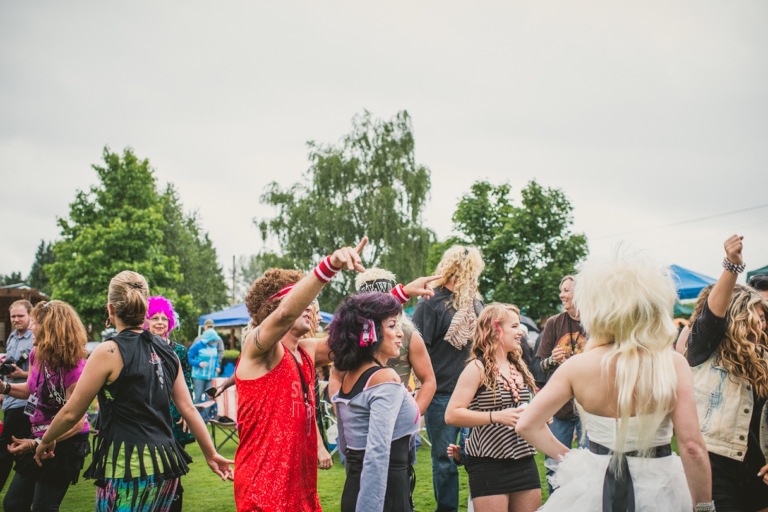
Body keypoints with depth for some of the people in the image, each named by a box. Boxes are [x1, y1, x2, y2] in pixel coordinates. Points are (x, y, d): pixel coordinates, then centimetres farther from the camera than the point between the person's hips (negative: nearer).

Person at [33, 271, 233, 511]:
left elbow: (71, 413, -2)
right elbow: (188, 408, 9)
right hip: (165, 463, 7)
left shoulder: (108, 352, -9)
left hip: (128, 466, -6)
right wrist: (211, 454, 17)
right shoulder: (165, 351, 9)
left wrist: (46, 441, 16)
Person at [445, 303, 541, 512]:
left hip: (524, 461, 7)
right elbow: (451, 415, -17)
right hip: (489, 464, -7)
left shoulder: (519, 367, 12)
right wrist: (497, 417, -22)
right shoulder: (478, 368, -9)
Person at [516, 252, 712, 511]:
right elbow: (692, 446, -16)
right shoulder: (674, 364, -14)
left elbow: (526, 424, -8)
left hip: (596, 487, 1)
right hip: (659, 491, 0)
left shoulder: (577, 365, -11)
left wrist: (567, 456, 4)